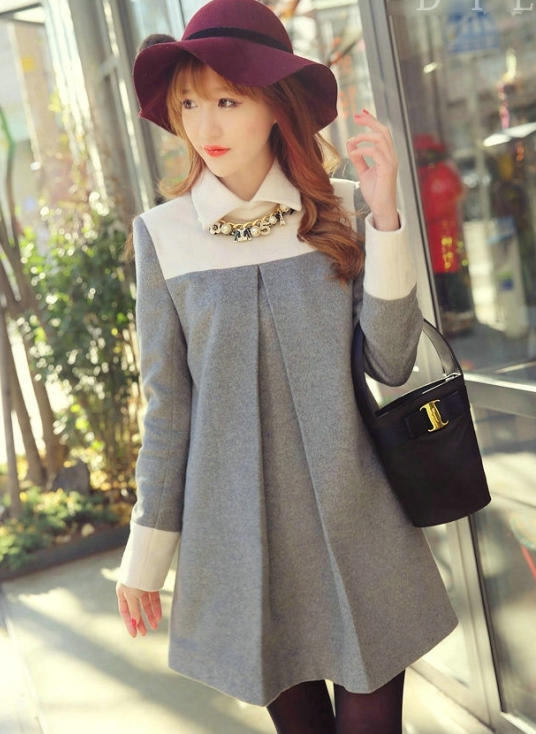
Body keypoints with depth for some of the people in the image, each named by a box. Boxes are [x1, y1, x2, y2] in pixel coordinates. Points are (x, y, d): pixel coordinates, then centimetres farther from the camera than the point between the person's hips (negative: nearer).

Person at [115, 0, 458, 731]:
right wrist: (146, 554, 5)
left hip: (355, 518, 1)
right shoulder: (164, 233, -4)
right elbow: (169, 403, 1)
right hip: (242, 530, 0)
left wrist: (384, 220, -15)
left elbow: (392, 363, -6)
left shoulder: (342, 210, -2)